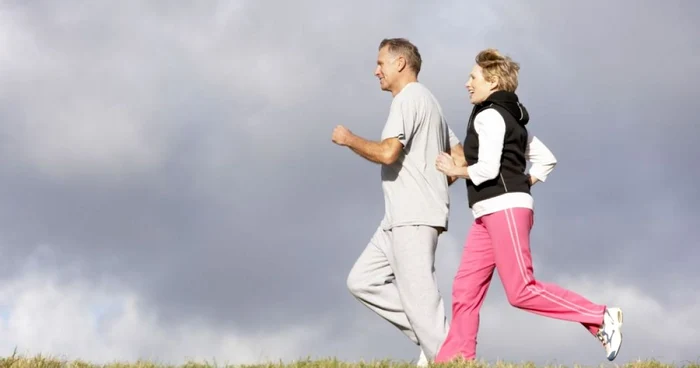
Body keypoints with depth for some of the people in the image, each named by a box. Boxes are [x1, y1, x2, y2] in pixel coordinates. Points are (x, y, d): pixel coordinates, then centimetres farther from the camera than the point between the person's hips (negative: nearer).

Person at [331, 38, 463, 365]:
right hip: (402, 218, 10)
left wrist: (349, 139, -6)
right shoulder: (428, 102, 23)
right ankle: (432, 338, 4)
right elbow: (460, 158, 24)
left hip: (412, 216, -10)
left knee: (418, 295, -11)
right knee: (362, 280, 8)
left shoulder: (408, 98, -8)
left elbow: (387, 153, -21)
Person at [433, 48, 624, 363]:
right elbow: (547, 159, 25)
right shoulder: (511, 118, 22)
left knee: (521, 291, -13)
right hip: (489, 214, 10)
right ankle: (452, 361, 0)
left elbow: (487, 169, -18)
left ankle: (601, 318, -10)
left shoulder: (489, 115, -8)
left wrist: (455, 170, -2)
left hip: (504, 208, -10)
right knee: (465, 290, 3)